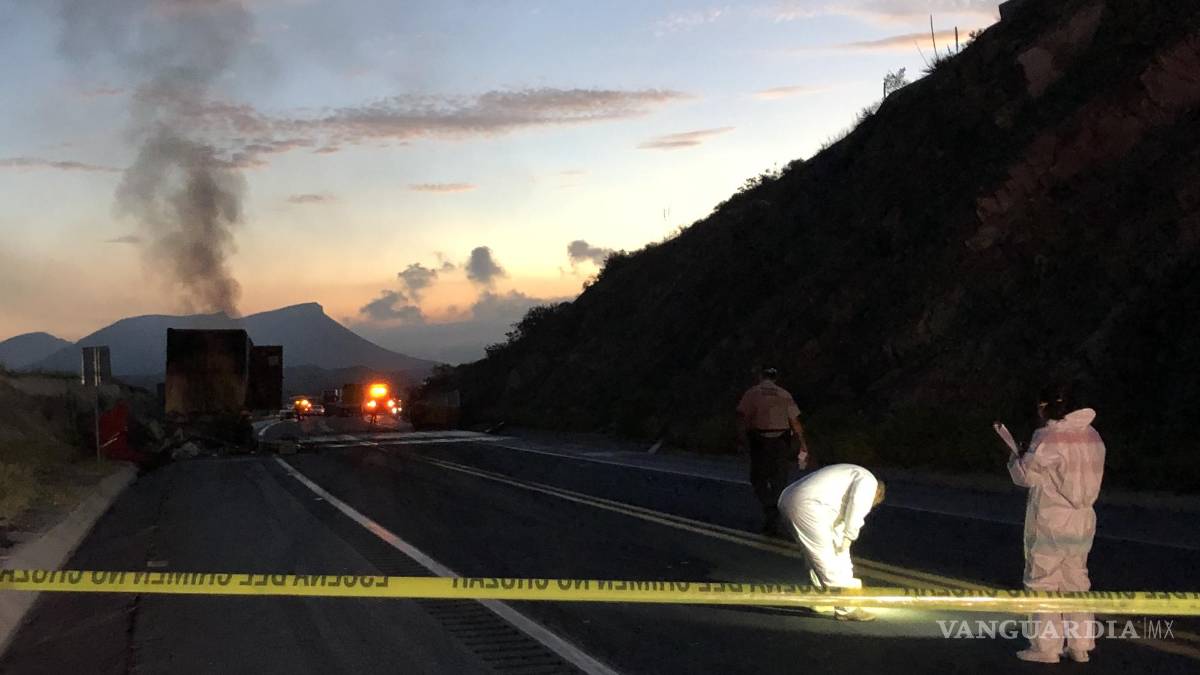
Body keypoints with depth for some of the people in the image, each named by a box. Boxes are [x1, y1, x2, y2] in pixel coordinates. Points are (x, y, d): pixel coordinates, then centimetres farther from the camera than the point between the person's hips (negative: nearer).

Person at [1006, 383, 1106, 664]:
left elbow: (1026, 475, -13)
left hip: (1050, 525, -7)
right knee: (1076, 582, 16)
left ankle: (1046, 647, 7)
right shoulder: (1092, 435, 5)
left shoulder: (1049, 438, -18)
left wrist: (1015, 460, 9)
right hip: (1083, 523, 7)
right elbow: (1087, 476, 13)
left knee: (1042, 582, 4)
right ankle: (1080, 646, 19)